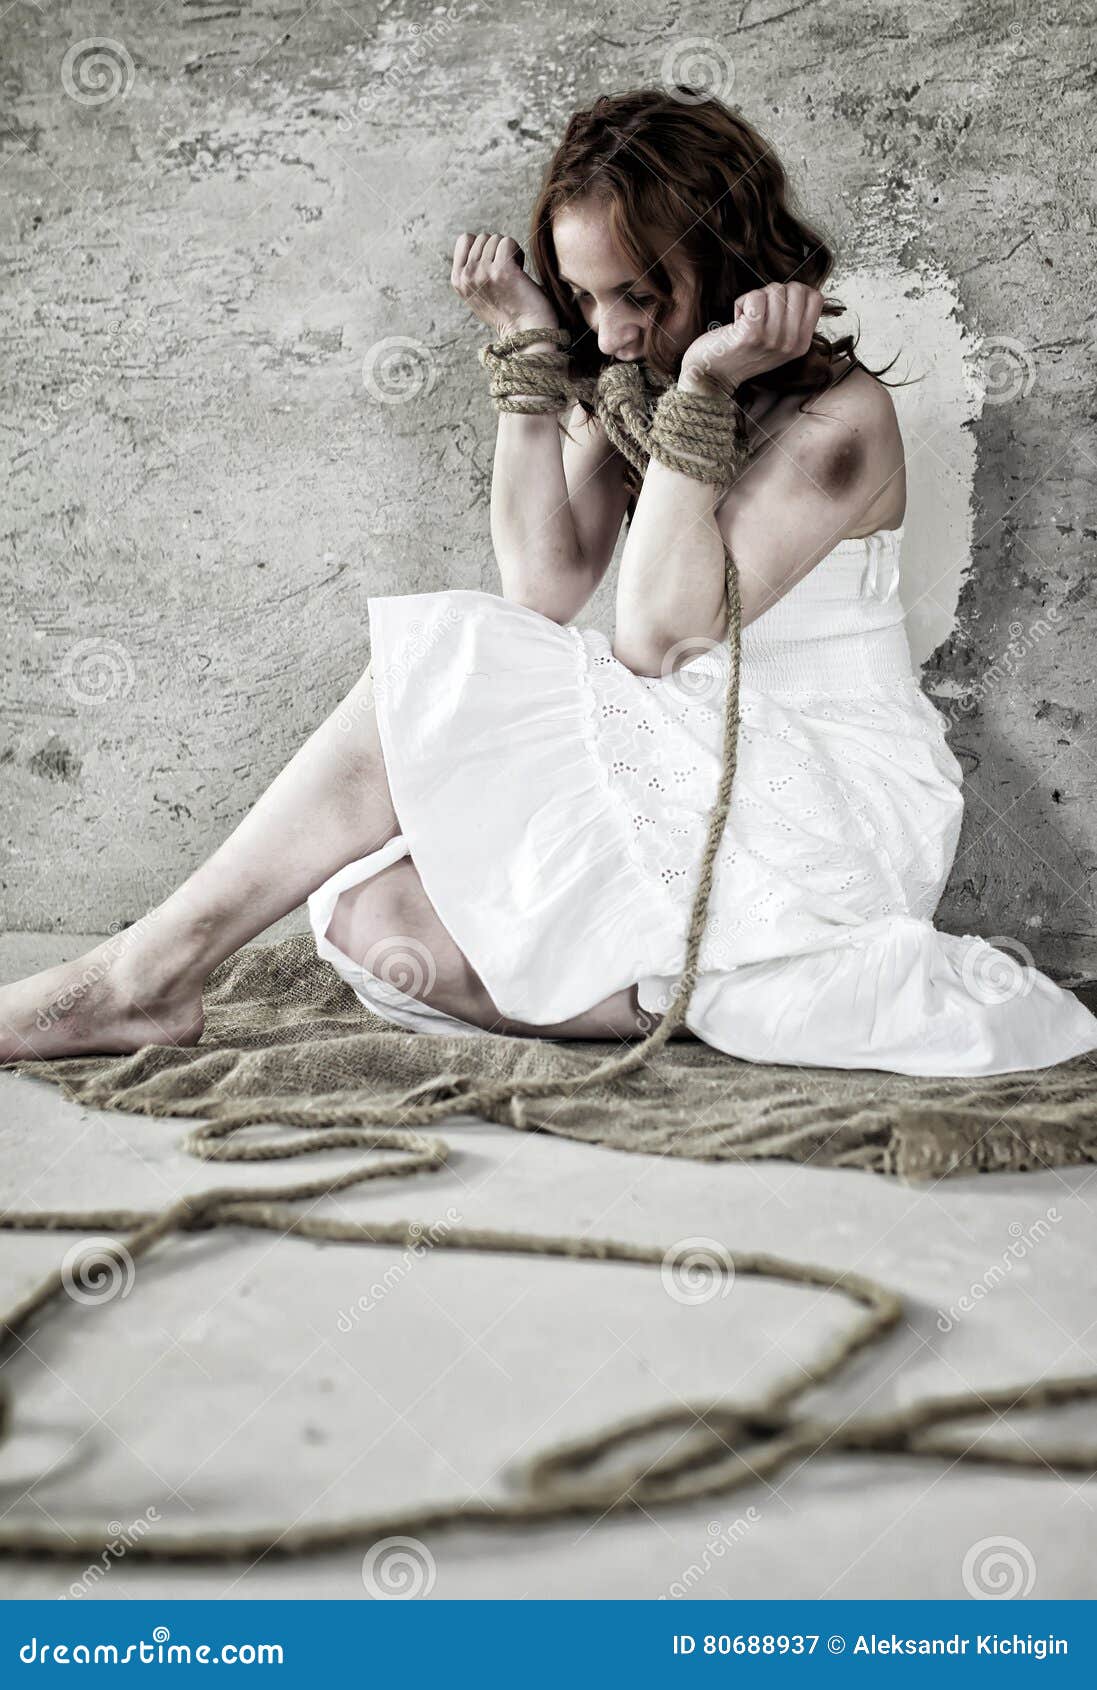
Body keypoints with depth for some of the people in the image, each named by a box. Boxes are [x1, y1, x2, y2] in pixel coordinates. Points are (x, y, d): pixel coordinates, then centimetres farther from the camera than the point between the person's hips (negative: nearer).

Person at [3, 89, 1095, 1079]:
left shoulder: (840, 417, -9)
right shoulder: (619, 389, 12)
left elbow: (657, 637, -19)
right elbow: (545, 587, -4)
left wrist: (699, 390, -21)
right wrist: (529, 354, -4)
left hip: (836, 816, -7)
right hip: (691, 803, 7)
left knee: (437, 676, -23)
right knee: (376, 918, -17)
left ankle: (150, 973, -19)